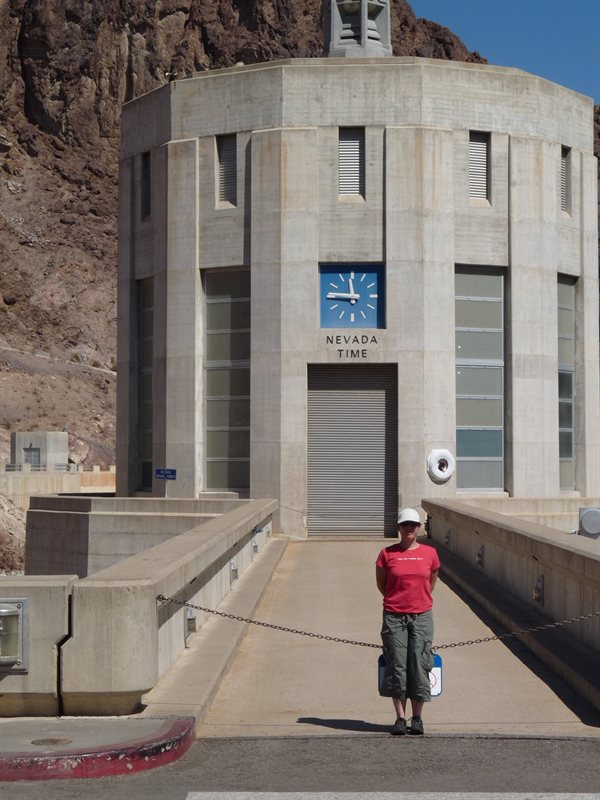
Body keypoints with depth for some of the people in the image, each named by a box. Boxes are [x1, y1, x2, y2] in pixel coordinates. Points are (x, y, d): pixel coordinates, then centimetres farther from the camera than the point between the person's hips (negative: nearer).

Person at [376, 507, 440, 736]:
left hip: (422, 616, 1)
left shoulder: (429, 553, 3)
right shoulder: (387, 554, -1)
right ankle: (400, 719, 9)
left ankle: (417, 719, 10)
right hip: (394, 616, -1)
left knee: (419, 666, 0)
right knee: (397, 666, 0)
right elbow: (380, 583, 11)